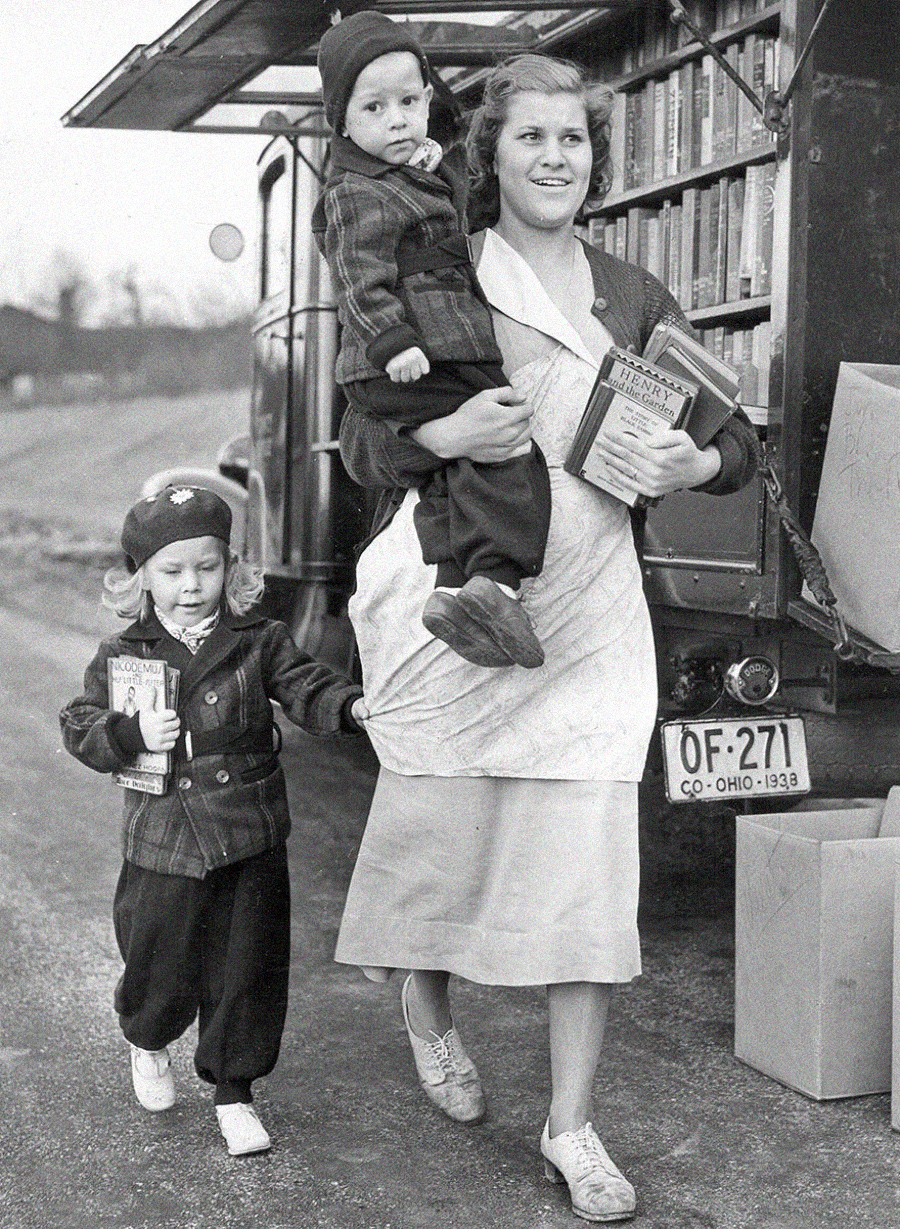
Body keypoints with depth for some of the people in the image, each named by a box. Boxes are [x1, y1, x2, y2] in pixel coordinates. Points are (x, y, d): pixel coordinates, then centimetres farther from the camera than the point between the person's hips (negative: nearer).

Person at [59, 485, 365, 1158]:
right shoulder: (121, 656, 0)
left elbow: (307, 690, -6)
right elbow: (81, 729, 2)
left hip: (252, 844, 0)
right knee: (160, 966, 11)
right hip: (164, 845, 0)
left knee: (249, 970, 6)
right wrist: (132, 734, -17)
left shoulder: (260, 641, -1)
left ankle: (234, 1091, 26)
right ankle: (148, 1042, 46)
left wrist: (353, 706, -26)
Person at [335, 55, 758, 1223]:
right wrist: (444, 434, -21)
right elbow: (362, 443, -1)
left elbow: (738, 437, 13)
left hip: (587, 610, 2)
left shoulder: (632, 297, 10)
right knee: (438, 820, 7)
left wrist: (691, 464, -10)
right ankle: (426, 1012, 40)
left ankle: (573, 1123, 14)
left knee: (590, 856, 0)